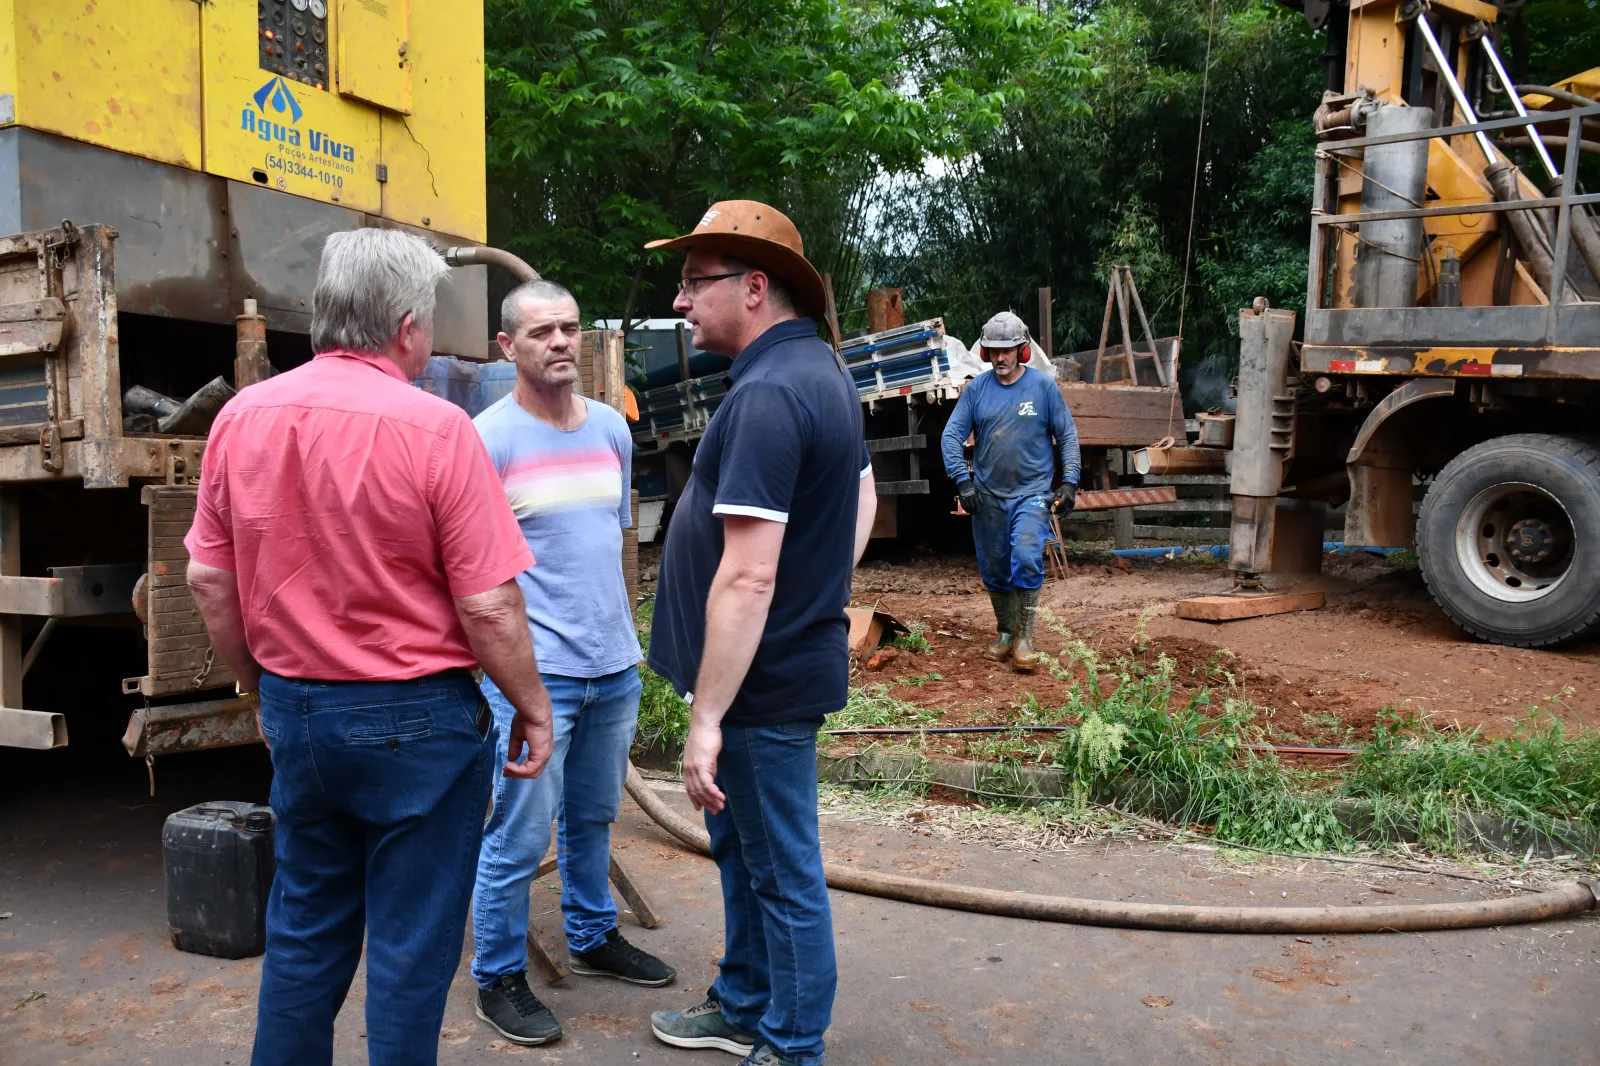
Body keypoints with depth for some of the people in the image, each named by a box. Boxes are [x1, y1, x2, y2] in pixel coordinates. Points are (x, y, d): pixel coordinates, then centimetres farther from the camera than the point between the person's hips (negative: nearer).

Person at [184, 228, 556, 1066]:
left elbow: (208, 582, 7)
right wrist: (532, 706, -3)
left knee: (303, 928, 21)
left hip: (296, 710, 6)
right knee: (411, 945, 9)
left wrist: (261, 689, 19)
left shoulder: (241, 416, 0)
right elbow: (488, 604, -17)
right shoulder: (433, 428, -18)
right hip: (415, 719, -5)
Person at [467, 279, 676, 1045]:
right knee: (518, 837, 2)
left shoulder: (613, 429, 8)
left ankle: (593, 939, 39)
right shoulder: (488, 439, -11)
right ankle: (498, 980, 20)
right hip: (534, 673, -6)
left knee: (594, 817, 21)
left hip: (615, 665, 6)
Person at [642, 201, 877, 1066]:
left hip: (763, 680, -10)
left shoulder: (766, 395, -23)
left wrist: (706, 718, -25)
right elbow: (864, 499, 22)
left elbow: (748, 578, -28)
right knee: (742, 848, 24)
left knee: (783, 872, 6)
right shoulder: (821, 370, 9)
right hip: (793, 656, 10)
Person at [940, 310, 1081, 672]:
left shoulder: (1043, 385, -2)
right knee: (994, 571, 10)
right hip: (987, 495, 3)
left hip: (1032, 492, -3)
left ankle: (1024, 638, -10)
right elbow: (951, 435, -1)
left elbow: (1067, 436, 2)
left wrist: (1069, 482, -7)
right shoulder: (976, 388, 1)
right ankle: (1005, 635, 29)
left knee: (1026, 559, -21)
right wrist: (962, 480, -11)